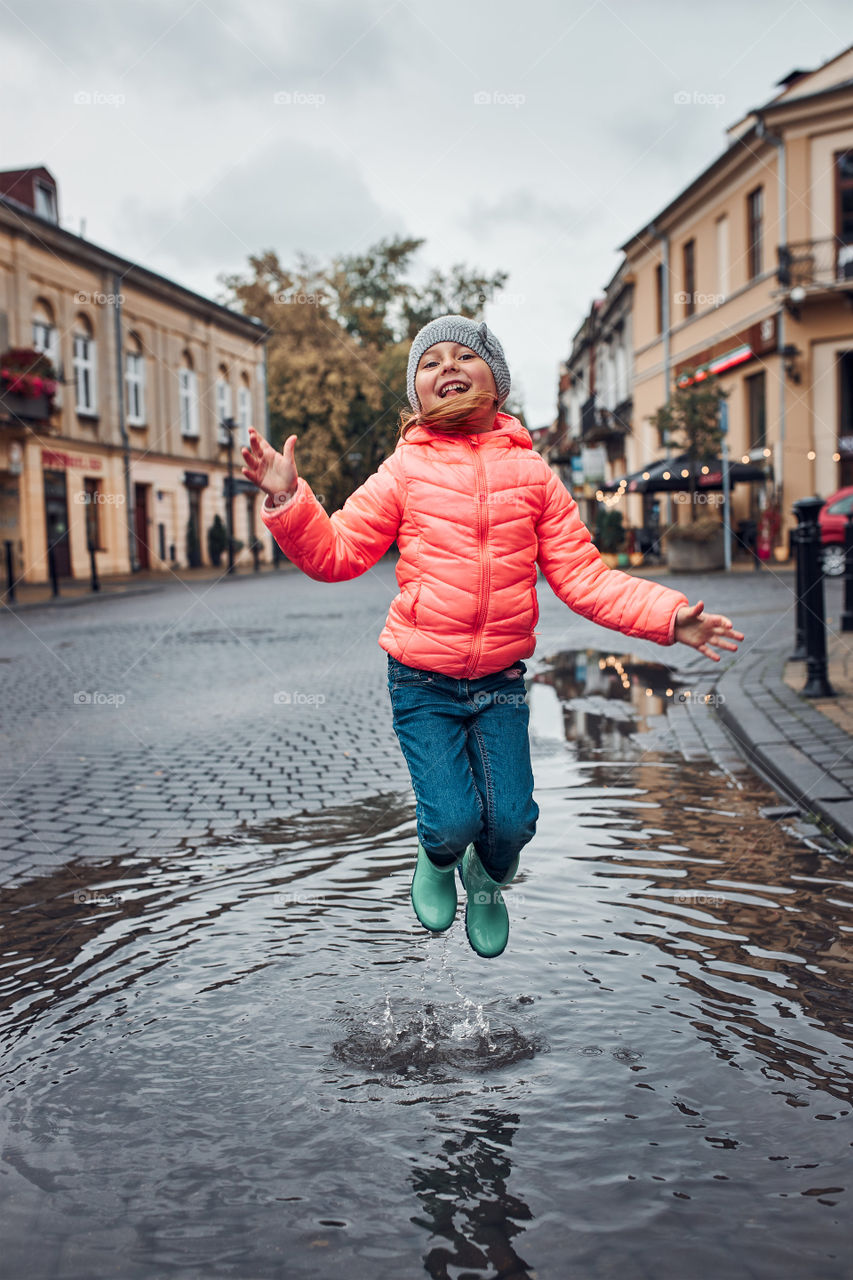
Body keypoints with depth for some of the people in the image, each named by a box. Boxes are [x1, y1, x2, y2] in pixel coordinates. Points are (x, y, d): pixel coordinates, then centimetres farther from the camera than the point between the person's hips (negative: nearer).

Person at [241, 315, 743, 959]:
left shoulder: (531, 472, 1)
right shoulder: (405, 472, -3)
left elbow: (582, 574, 0)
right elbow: (335, 553, -1)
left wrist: (670, 615, -11)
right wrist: (289, 500, -19)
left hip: (500, 681, 2)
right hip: (422, 682, -2)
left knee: (511, 821, -3)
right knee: (453, 821, -10)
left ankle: (487, 879, 35)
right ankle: (437, 860, 30)